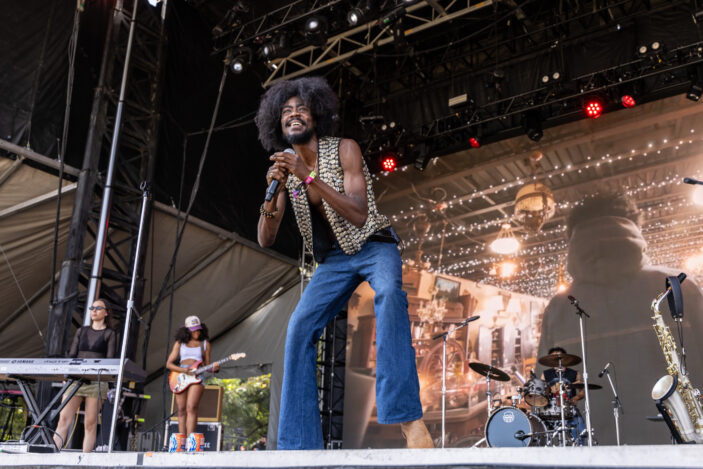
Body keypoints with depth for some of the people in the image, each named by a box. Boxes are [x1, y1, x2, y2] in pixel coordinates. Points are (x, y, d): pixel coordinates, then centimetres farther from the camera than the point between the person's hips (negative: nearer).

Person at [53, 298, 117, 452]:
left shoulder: (109, 334, 8)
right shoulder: (81, 331, 19)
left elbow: (110, 360, 0)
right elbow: (71, 355, 14)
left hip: (97, 382, -3)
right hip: (75, 380, 3)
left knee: (90, 423, -4)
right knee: (64, 419, -8)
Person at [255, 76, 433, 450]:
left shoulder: (344, 150, -13)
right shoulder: (285, 166, 0)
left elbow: (358, 215, -25)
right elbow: (265, 240, -3)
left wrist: (308, 176, -32)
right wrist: (273, 194, -21)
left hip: (374, 245, -4)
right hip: (334, 258, 4)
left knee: (389, 294, -36)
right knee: (299, 327, -16)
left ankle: (408, 417, -41)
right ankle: (298, 443, -11)